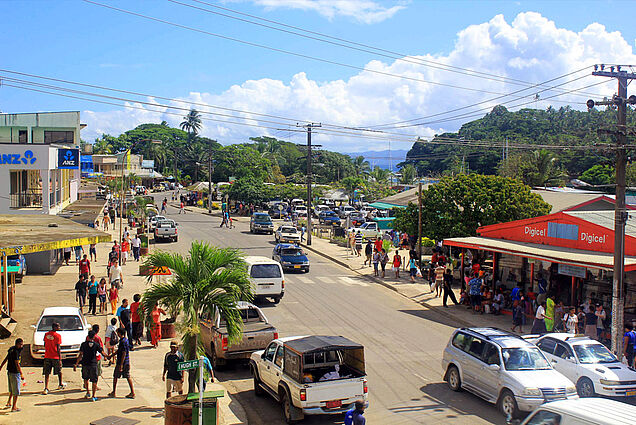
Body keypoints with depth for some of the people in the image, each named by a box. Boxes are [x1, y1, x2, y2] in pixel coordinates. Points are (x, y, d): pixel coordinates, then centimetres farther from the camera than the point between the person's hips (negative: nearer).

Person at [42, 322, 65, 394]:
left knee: (47, 373, 2)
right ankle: (60, 384, 34)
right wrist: (60, 359, -10)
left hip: (47, 356, 4)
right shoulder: (58, 336, -12)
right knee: (59, 371, 17)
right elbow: (58, 348, -13)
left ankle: (46, 388, -8)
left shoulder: (46, 334, 4)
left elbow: (45, 345, 14)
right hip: (55, 356, -4)